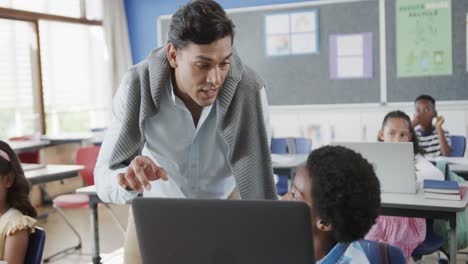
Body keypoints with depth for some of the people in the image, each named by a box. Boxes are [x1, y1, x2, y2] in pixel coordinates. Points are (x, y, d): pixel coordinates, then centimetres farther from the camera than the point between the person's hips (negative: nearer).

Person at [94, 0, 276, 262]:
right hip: (156, 205, 1)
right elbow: (105, 179, -30)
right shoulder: (138, 85, -29)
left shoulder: (249, 89, -32)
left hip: (223, 200, 0)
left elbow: (256, 180, -30)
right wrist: (128, 179, -53)